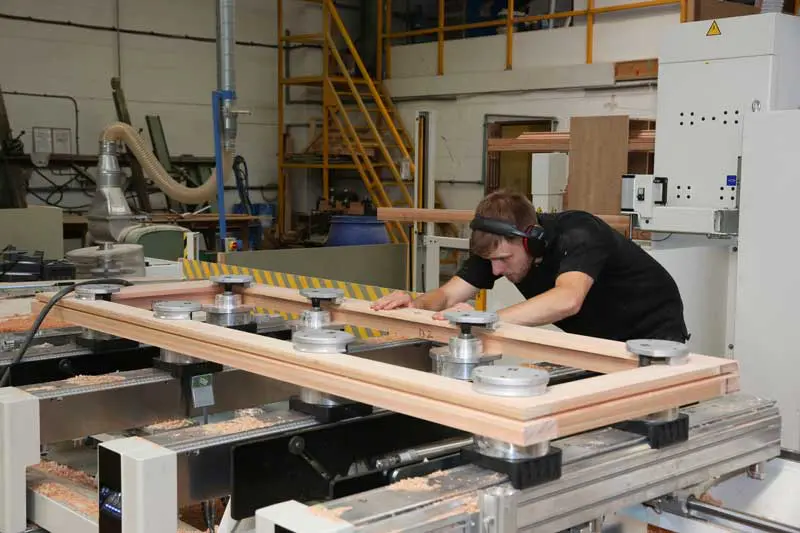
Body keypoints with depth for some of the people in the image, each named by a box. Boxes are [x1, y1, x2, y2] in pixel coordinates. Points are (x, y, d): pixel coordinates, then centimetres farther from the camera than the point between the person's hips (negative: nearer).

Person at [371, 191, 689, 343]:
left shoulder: (577, 235, -36)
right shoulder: (499, 245, -15)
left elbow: (567, 300, -55)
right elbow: (449, 295, -15)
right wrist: (415, 304, -37)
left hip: (651, 333, -6)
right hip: (595, 340, 6)